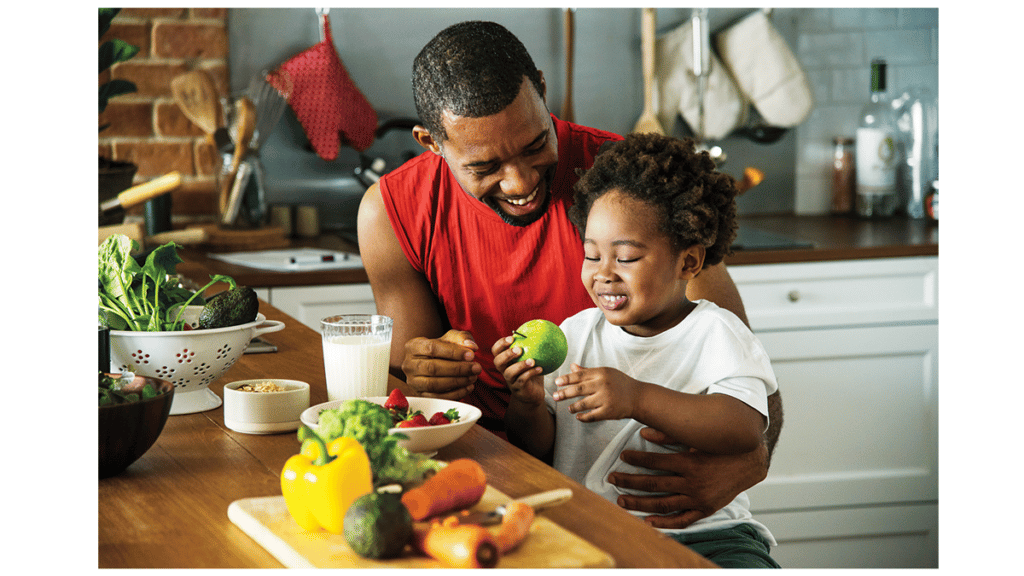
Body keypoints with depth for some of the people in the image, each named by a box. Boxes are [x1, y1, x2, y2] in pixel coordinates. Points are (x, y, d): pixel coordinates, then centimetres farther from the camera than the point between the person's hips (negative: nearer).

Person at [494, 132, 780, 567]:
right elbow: (536, 451, 13)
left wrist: (638, 398, -28)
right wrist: (528, 403, -11)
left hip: (699, 531, -3)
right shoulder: (574, 333, 13)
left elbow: (746, 429, -18)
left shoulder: (717, 334, 1)